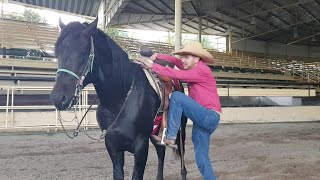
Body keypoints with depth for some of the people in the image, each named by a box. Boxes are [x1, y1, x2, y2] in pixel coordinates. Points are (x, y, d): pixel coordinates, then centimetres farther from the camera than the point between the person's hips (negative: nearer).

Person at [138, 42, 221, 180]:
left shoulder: (202, 71, -14)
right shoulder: (191, 68, 11)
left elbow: (175, 74, -20)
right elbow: (174, 60, 14)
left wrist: (152, 66, -16)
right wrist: (156, 56, -2)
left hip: (210, 117, -9)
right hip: (203, 119, 9)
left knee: (176, 96, -20)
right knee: (201, 159, 9)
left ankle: (170, 137, -13)